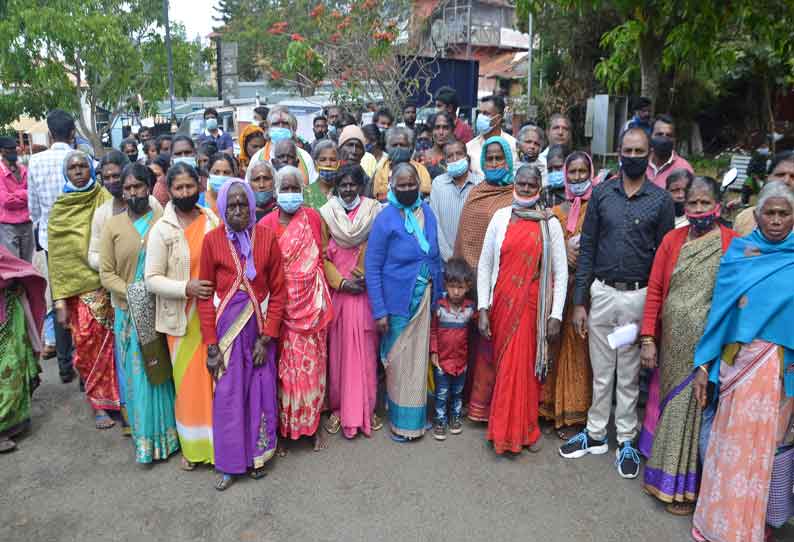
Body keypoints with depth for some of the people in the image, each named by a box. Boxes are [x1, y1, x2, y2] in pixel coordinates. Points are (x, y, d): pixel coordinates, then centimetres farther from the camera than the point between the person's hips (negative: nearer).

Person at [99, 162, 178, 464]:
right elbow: (106, 273, 1)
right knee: (138, 375, 8)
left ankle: (168, 432, 24)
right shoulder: (113, 226, 3)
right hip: (130, 312, 1)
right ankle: (145, 438, 23)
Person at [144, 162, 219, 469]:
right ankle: (192, 446, 26)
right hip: (182, 317, -2)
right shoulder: (162, 229, -5)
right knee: (189, 381, 8)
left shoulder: (213, 221, 2)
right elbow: (151, 279, -7)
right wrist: (186, 288, -21)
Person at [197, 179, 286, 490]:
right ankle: (229, 463, 24)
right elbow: (205, 295, -2)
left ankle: (257, 455, 31)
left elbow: (278, 291, -3)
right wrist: (211, 344, -6)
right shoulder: (212, 240, -5)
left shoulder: (267, 238, -5)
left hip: (260, 327, 1)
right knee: (227, 395, 6)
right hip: (226, 327, 0)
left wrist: (266, 338, -8)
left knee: (260, 392, 10)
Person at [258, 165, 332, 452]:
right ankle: (285, 426, 21)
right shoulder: (266, 224, -3)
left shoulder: (312, 217, 1)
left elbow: (319, 258, 6)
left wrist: (322, 300, 4)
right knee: (284, 367, 5)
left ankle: (313, 423, 25)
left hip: (311, 302, 1)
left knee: (312, 365, 9)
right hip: (281, 304, -1)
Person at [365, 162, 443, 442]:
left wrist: (437, 297, 8)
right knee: (398, 360, 9)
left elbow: (435, 258, 9)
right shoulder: (385, 219, -12)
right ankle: (399, 420, 28)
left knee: (419, 358, 15)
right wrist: (379, 311, -14)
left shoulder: (427, 213, 1)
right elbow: (372, 267, -11)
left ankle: (415, 417, 34)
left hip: (424, 299, 4)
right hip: (397, 301, -4)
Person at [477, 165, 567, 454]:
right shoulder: (500, 217, 2)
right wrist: (483, 309, -2)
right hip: (502, 304, 1)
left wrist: (556, 316, -6)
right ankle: (505, 428, 26)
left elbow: (560, 272, 0)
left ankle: (522, 429, 25)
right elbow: (484, 264, 3)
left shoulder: (550, 223, -1)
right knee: (505, 365, 9)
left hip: (533, 306, -1)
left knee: (528, 366, 5)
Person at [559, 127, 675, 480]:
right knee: (601, 371, 12)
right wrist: (579, 302, -1)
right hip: (602, 293, 1)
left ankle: (626, 441, 25)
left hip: (639, 296, -1)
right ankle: (595, 434, 28)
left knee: (629, 374, 10)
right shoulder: (602, 193, 3)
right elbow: (587, 248, 3)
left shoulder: (661, 200, -1)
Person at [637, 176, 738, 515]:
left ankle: (683, 485, 26)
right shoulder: (672, 240, 3)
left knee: (692, 407, 7)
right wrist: (647, 338, -3)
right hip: (671, 344, 3)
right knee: (672, 401, 15)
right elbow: (654, 290, 2)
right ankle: (667, 470, 35)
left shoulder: (733, 244, -6)